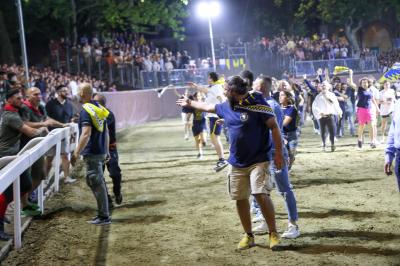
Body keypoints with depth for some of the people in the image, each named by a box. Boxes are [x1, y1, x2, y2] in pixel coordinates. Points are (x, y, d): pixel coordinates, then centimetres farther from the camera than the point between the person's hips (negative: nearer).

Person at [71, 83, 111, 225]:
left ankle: (104, 216, 1)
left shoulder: (86, 110, -15)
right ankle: (103, 212, 23)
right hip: (101, 152, 9)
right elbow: (106, 131, 18)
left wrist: (76, 153, -24)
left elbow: (86, 134, -24)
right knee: (97, 182, 18)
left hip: (92, 153, -9)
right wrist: (106, 151, 24)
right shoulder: (99, 108, 12)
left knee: (97, 184, -3)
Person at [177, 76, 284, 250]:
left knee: (260, 194, -18)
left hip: (258, 160, -7)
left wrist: (278, 153, -15)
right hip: (237, 163, 7)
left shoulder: (257, 104, -15)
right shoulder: (226, 107, 6)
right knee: (240, 198, 7)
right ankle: (248, 236, 20)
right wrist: (190, 103, 41)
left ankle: (273, 234, -5)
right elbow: (208, 107, 26)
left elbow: (274, 127, -13)